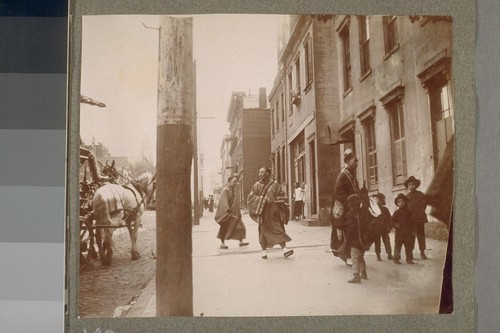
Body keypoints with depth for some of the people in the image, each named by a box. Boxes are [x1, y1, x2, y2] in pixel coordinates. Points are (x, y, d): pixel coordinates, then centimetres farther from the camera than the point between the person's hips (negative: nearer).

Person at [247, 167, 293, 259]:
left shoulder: (274, 184, 5)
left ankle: (284, 248, -16)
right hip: (263, 211, 0)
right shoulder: (257, 185, 6)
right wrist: (264, 199, -13)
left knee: (279, 229, -9)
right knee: (264, 230, 0)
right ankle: (264, 251, 11)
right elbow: (250, 197, -2)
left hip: (274, 211, 0)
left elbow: (278, 197, 12)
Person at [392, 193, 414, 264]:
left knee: (409, 246, 7)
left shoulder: (408, 212, 10)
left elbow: (411, 221, 14)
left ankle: (409, 259, 17)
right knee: (397, 245, -2)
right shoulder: (397, 212, 1)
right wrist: (395, 225, -18)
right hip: (399, 232, -3)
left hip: (408, 232, 3)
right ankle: (396, 259, 4)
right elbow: (393, 220, 0)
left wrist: (411, 229, 4)